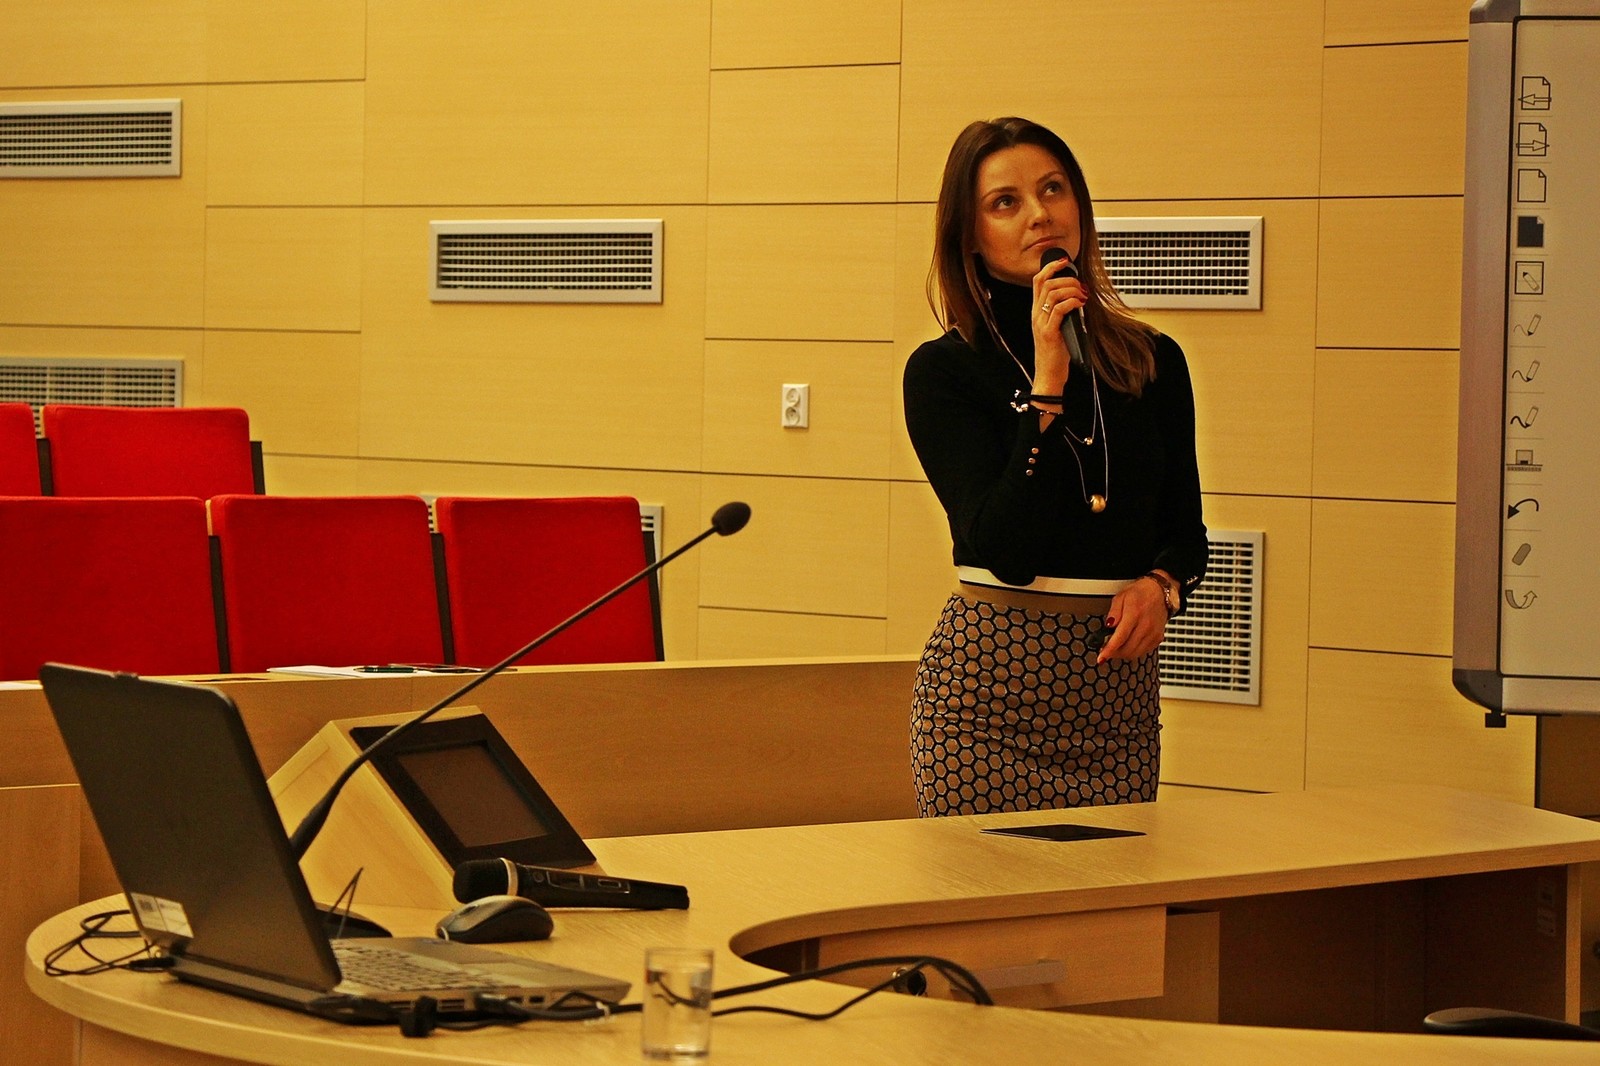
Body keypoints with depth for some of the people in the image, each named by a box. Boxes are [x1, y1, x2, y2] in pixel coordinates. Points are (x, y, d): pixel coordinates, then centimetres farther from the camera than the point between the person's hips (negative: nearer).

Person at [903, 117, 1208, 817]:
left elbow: (1186, 532, 17)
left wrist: (1160, 585, -6)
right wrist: (1046, 384, -17)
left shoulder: (1154, 361, 9)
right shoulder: (942, 372, -4)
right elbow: (1007, 548, -15)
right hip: (992, 681, -4)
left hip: (1120, 679, 4)